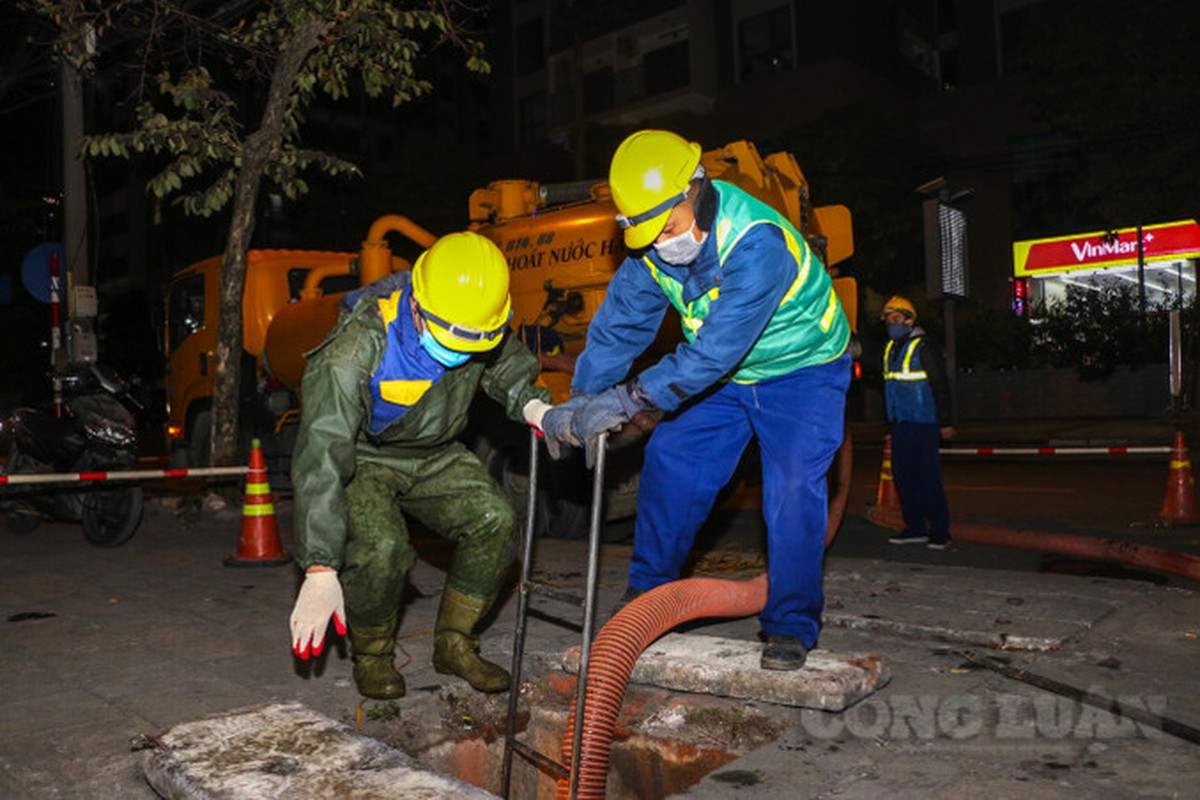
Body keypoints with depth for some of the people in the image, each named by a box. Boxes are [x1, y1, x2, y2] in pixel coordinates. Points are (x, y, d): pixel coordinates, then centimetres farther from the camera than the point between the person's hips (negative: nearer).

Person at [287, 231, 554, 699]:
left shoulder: (479, 326, -18)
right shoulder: (356, 348, -34)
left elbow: (507, 367, 6)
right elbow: (321, 457, -38)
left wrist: (531, 404, -18)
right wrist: (320, 572, -42)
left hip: (433, 455, 5)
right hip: (361, 459, -4)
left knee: (495, 520, -17)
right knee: (382, 548, -30)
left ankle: (454, 643, 4)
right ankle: (371, 655, 1)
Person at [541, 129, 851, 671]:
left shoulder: (755, 242, -37)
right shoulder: (650, 248, -14)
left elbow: (716, 349, -43)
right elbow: (619, 325, -14)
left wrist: (629, 398, -46)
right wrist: (582, 401, -25)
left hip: (802, 368, -6)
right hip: (724, 375, 6)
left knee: (793, 487, -17)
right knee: (669, 462, -3)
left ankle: (791, 626, -2)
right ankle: (647, 595, 11)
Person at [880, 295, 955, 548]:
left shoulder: (923, 347, -9)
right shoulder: (889, 348, 14)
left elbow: (940, 385, -10)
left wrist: (946, 422, -11)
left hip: (923, 425, -8)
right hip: (899, 423, 8)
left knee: (928, 477, -6)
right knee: (903, 476, 8)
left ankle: (939, 532, 1)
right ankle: (915, 528, 16)